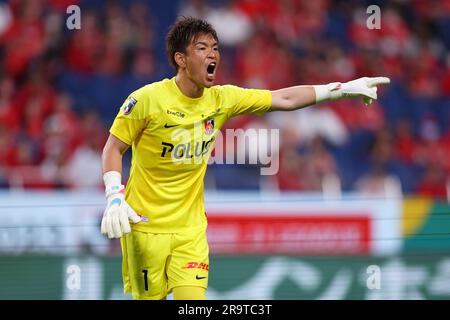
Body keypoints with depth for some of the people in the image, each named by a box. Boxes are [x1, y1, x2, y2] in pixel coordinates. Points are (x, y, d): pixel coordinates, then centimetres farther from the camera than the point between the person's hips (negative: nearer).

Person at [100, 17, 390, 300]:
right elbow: (113, 149, -5)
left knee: (193, 298, -9)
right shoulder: (147, 99, -14)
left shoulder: (222, 99, 0)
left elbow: (284, 99, 3)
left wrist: (344, 89, -1)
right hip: (146, 225, -4)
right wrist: (114, 198, -19)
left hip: (191, 226, 4)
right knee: (149, 297, 1)